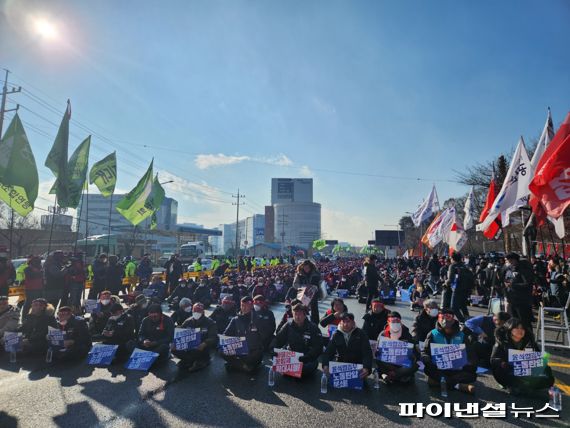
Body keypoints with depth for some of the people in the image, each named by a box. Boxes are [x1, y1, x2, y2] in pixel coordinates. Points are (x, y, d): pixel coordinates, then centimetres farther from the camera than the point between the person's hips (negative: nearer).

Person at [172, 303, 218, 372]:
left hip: (201, 347, -4)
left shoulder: (209, 323, -6)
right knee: (174, 349, -20)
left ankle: (203, 360, -5)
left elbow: (213, 338, -17)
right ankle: (191, 360, -2)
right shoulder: (188, 322, 7)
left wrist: (204, 344, -38)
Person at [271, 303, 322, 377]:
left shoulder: (313, 328, -5)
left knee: (312, 364, -33)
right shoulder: (288, 326, 4)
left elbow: (318, 348, -13)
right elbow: (277, 340, 1)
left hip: (306, 359, -2)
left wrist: (304, 358, -28)